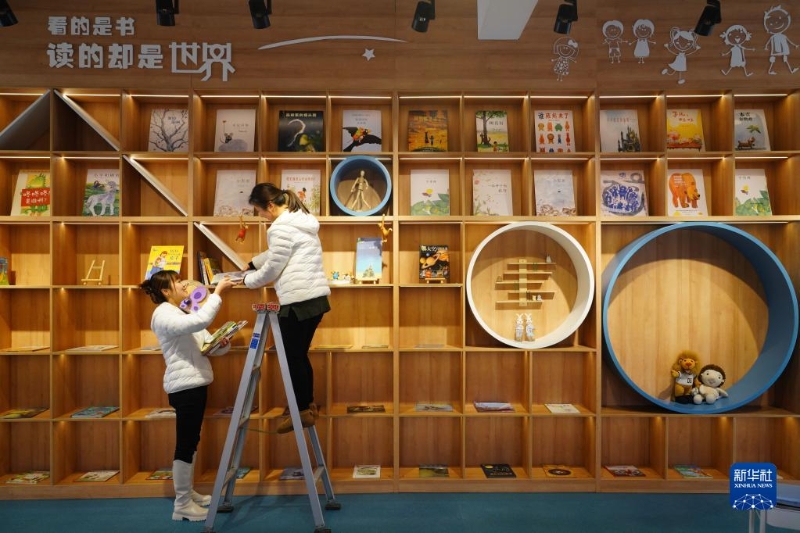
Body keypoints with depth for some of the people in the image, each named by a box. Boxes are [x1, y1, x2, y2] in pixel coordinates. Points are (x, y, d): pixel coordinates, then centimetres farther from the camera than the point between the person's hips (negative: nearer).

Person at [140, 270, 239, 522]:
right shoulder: (164, 315, -12)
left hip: (196, 383, 10)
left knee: (191, 442, 16)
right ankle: (181, 505, 7)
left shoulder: (182, 313, 19)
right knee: (185, 444, -3)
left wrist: (223, 343, -7)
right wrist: (218, 292, -26)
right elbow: (200, 321, -32)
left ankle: (188, 493, 28)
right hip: (184, 386, -10)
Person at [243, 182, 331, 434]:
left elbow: (273, 269, -8)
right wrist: (253, 262, 28)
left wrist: (248, 281, 9)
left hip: (298, 301, -10)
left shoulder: (281, 227, -13)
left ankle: (302, 411, 14)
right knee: (300, 355, 18)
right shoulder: (303, 220, 18)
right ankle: (308, 406, 28)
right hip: (316, 297, 10)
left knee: (292, 357, 3)